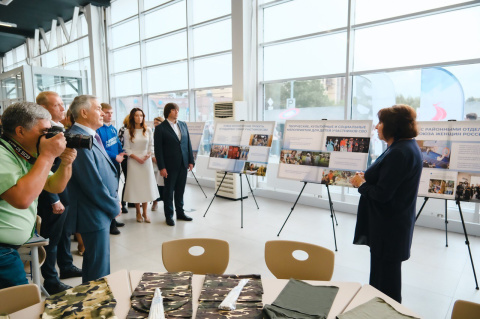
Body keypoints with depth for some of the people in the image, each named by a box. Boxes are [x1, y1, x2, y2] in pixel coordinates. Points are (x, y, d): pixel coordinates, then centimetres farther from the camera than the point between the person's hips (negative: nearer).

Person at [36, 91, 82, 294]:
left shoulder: (60, 129, 8)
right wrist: (54, 200, -20)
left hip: (67, 193, 9)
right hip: (54, 196, -9)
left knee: (65, 233, 22)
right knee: (52, 237, 6)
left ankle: (66, 267, 39)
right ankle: (50, 281, 22)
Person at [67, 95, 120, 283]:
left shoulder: (91, 136, 9)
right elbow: (93, 183, -23)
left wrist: (113, 201, 9)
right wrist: (114, 207, -11)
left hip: (102, 211, 10)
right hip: (94, 215, -10)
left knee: (96, 263, 23)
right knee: (99, 268, 4)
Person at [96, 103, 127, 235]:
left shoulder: (113, 128, 11)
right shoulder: (98, 129, -13)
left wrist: (121, 153, 0)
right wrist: (115, 156, -18)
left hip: (115, 164, 8)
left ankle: (113, 220, 28)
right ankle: (109, 224, 8)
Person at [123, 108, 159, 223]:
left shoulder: (148, 130, 4)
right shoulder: (128, 132, -2)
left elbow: (151, 145, 7)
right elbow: (127, 149, -2)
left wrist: (148, 155, -9)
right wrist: (137, 158, -12)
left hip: (146, 161, 2)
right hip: (134, 161, -2)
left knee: (146, 185, 3)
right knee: (135, 185, 2)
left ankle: (145, 212, 14)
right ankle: (138, 212, 14)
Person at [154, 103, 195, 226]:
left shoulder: (183, 125, 9)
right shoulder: (160, 128, -5)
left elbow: (188, 144, 11)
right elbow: (158, 149, -7)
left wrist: (191, 161, 6)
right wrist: (161, 167, -12)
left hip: (183, 164, 4)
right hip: (170, 165, -4)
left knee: (180, 190, 13)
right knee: (169, 190, 6)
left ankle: (180, 212, 26)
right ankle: (169, 215, 18)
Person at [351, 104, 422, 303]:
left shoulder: (399, 153, -25)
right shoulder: (408, 146, 8)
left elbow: (382, 193, -27)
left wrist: (361, 184, -10)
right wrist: (367, 178, -1)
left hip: (389, 225, -11)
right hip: (393, 221, 11)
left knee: (385, 274, 5)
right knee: (385, 270, 24)